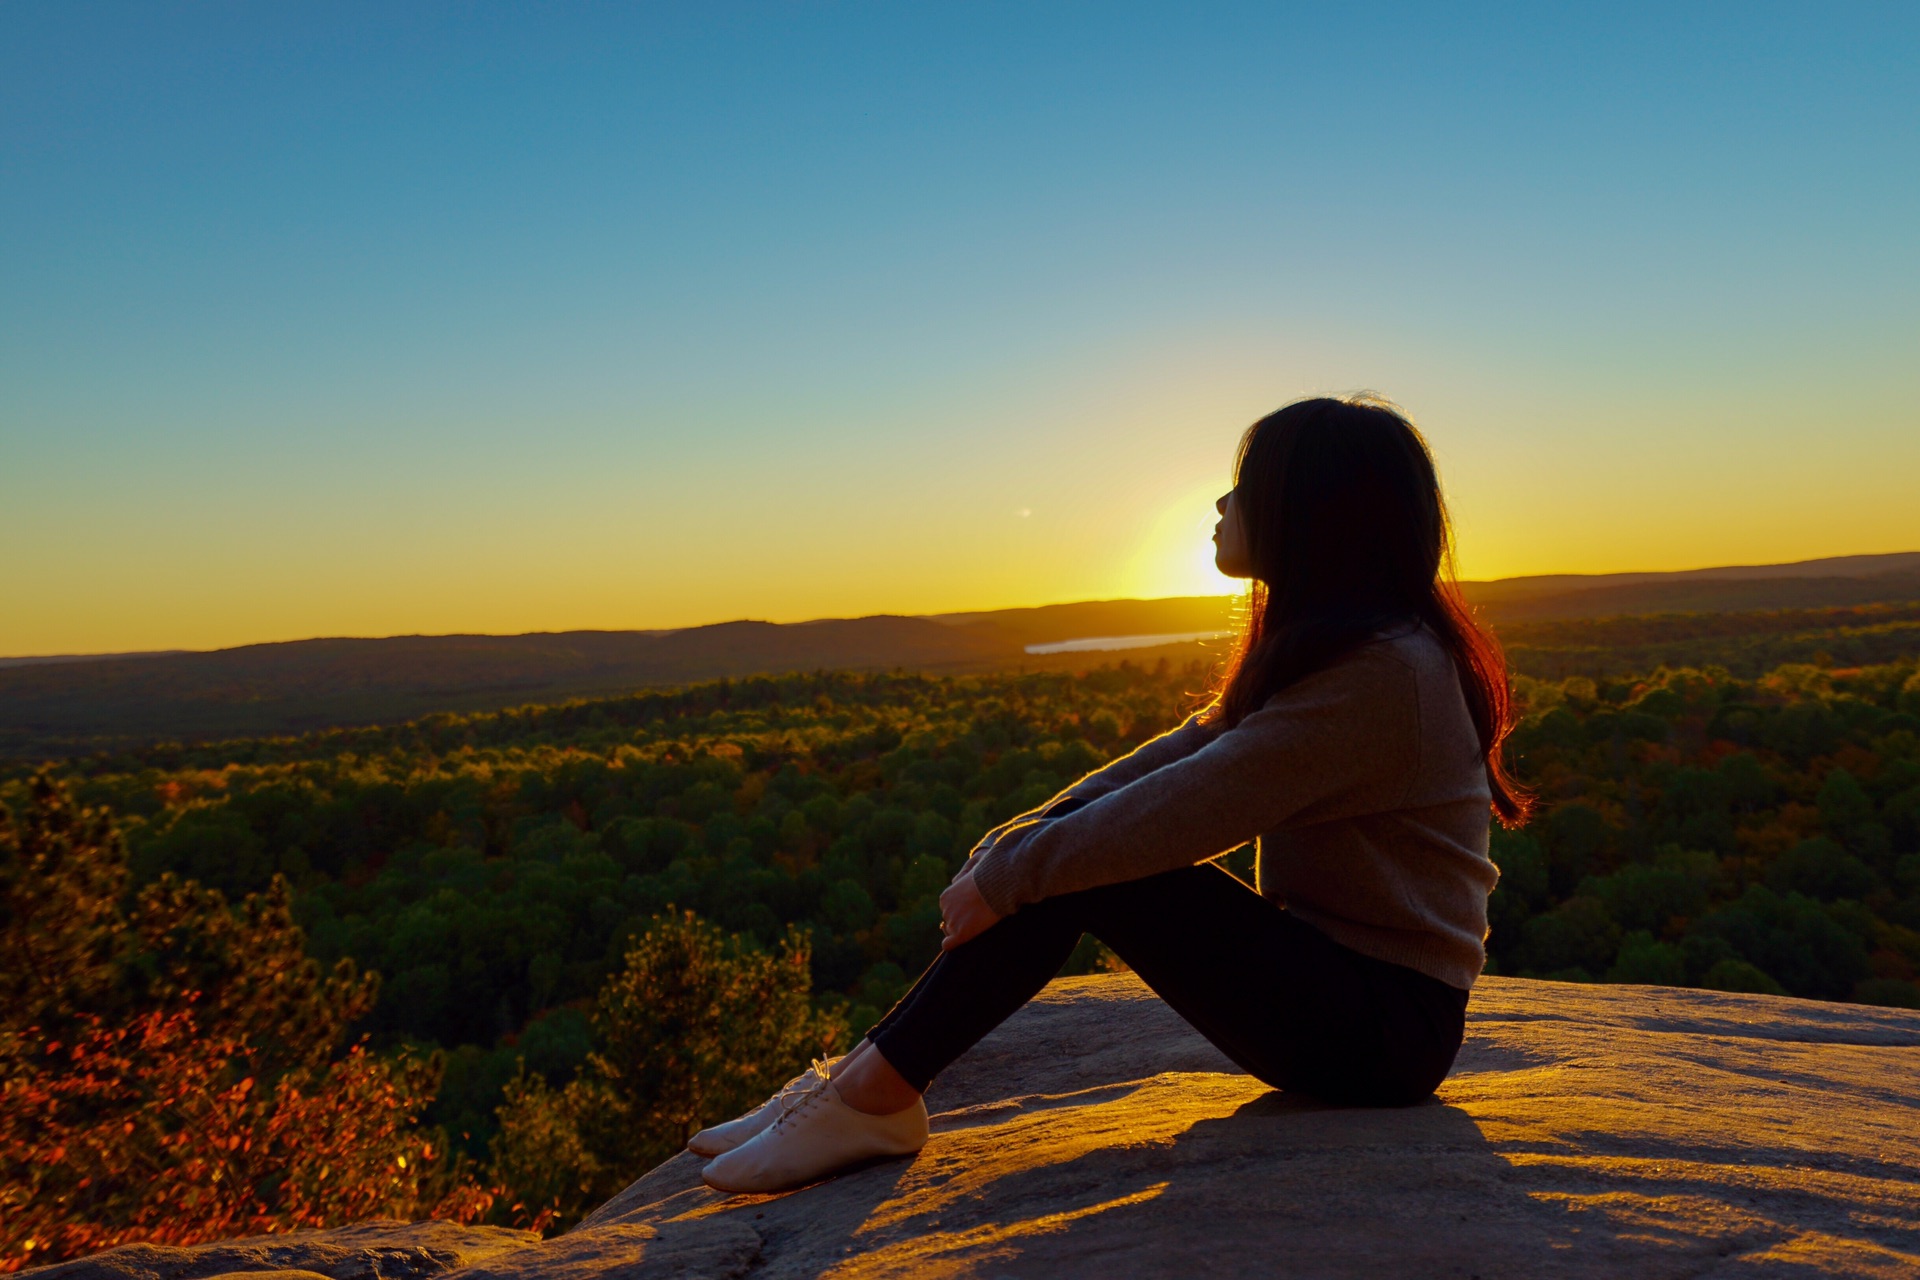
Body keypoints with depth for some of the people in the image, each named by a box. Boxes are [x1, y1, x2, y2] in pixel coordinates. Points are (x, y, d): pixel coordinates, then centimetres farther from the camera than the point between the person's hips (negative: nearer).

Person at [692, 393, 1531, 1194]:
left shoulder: (1380, 670, -23)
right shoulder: (1323, 646, 10)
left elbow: (1177, 813, -27)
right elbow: (1185, 752, 5)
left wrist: (1005, 878, -17)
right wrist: (1019, 838, -4)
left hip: (1389, 1031, -9)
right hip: (1341, 977, 9)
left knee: (1090, 867, -21)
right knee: (1067, 848, -5)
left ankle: (873, 1093, -11)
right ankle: (868, 1079, -6)